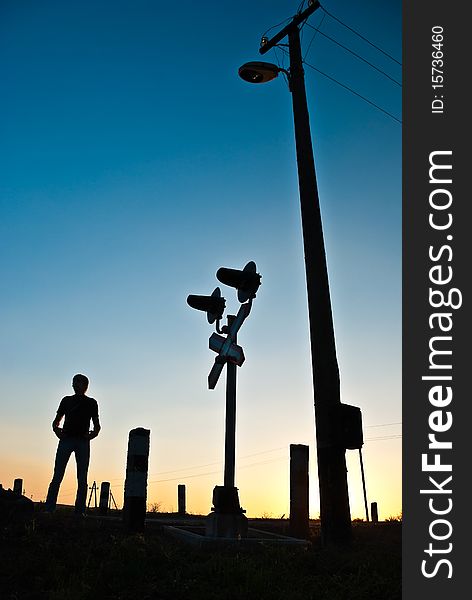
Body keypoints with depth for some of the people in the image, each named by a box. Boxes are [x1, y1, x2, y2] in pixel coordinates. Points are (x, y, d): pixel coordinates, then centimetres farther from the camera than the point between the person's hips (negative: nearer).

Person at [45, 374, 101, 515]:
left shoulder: (91, 403, 12)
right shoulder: (67, 400, 17)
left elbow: (97, 425, 10)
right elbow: (56, 421, 17)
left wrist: (93, 433, -11)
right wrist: (56, 428, -5)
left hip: (83, 441, -1)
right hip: (66, 439, 1)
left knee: (82, 480, -3)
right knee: (57, 477, -6)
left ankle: (80, 511, -1)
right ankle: (49, 509, -6)